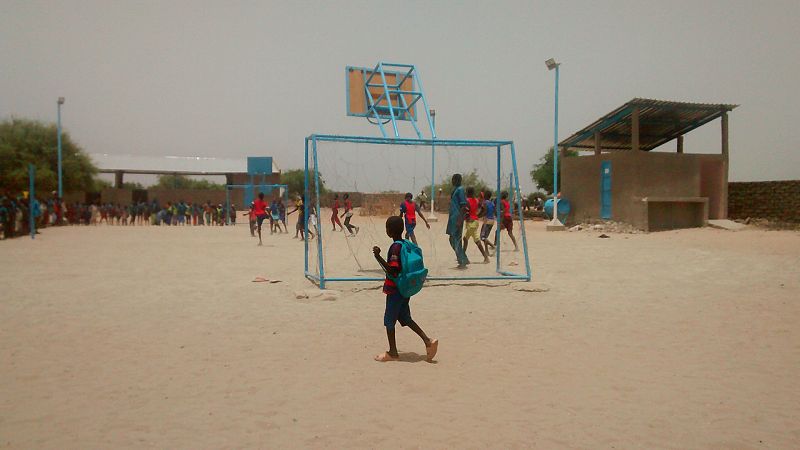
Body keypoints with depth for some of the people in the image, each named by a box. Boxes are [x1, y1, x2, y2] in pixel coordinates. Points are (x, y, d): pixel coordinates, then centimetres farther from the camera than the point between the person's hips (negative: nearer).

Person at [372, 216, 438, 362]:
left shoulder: (395, 247, -21)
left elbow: (392, 270, -26)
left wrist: (378, 256, -26)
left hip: (395, 290, -9)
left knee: (389, 320, 5)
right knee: (405, 318, 17)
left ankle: (392, 353, 15)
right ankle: (428, 341, 9)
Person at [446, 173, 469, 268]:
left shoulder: (460, 190, -12)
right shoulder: (455, 189, 17)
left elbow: (463, 205, -18)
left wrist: (459, 220, -24)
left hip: (457, 218, -10)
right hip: (453, 218, 10)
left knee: (455, 240, -8)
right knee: (453, 240, 12)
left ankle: (462, 262, -4)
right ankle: (464, 260, 17)